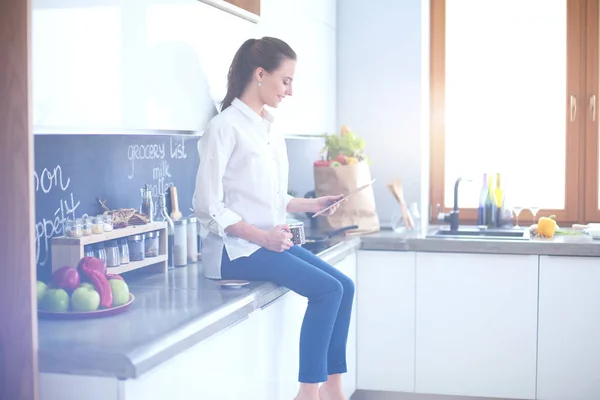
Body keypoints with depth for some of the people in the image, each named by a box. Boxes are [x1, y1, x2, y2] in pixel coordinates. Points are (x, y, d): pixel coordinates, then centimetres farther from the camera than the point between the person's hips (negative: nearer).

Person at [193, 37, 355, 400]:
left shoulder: (270, 127, 12)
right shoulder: (225, 127, -11)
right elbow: (208, 206, -14)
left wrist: (311, 204, 6)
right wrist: (261, 236, -20)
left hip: (271, 241, 8)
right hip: (236, 248, -8)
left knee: (345, 286, -4)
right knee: (327, 290, -19)